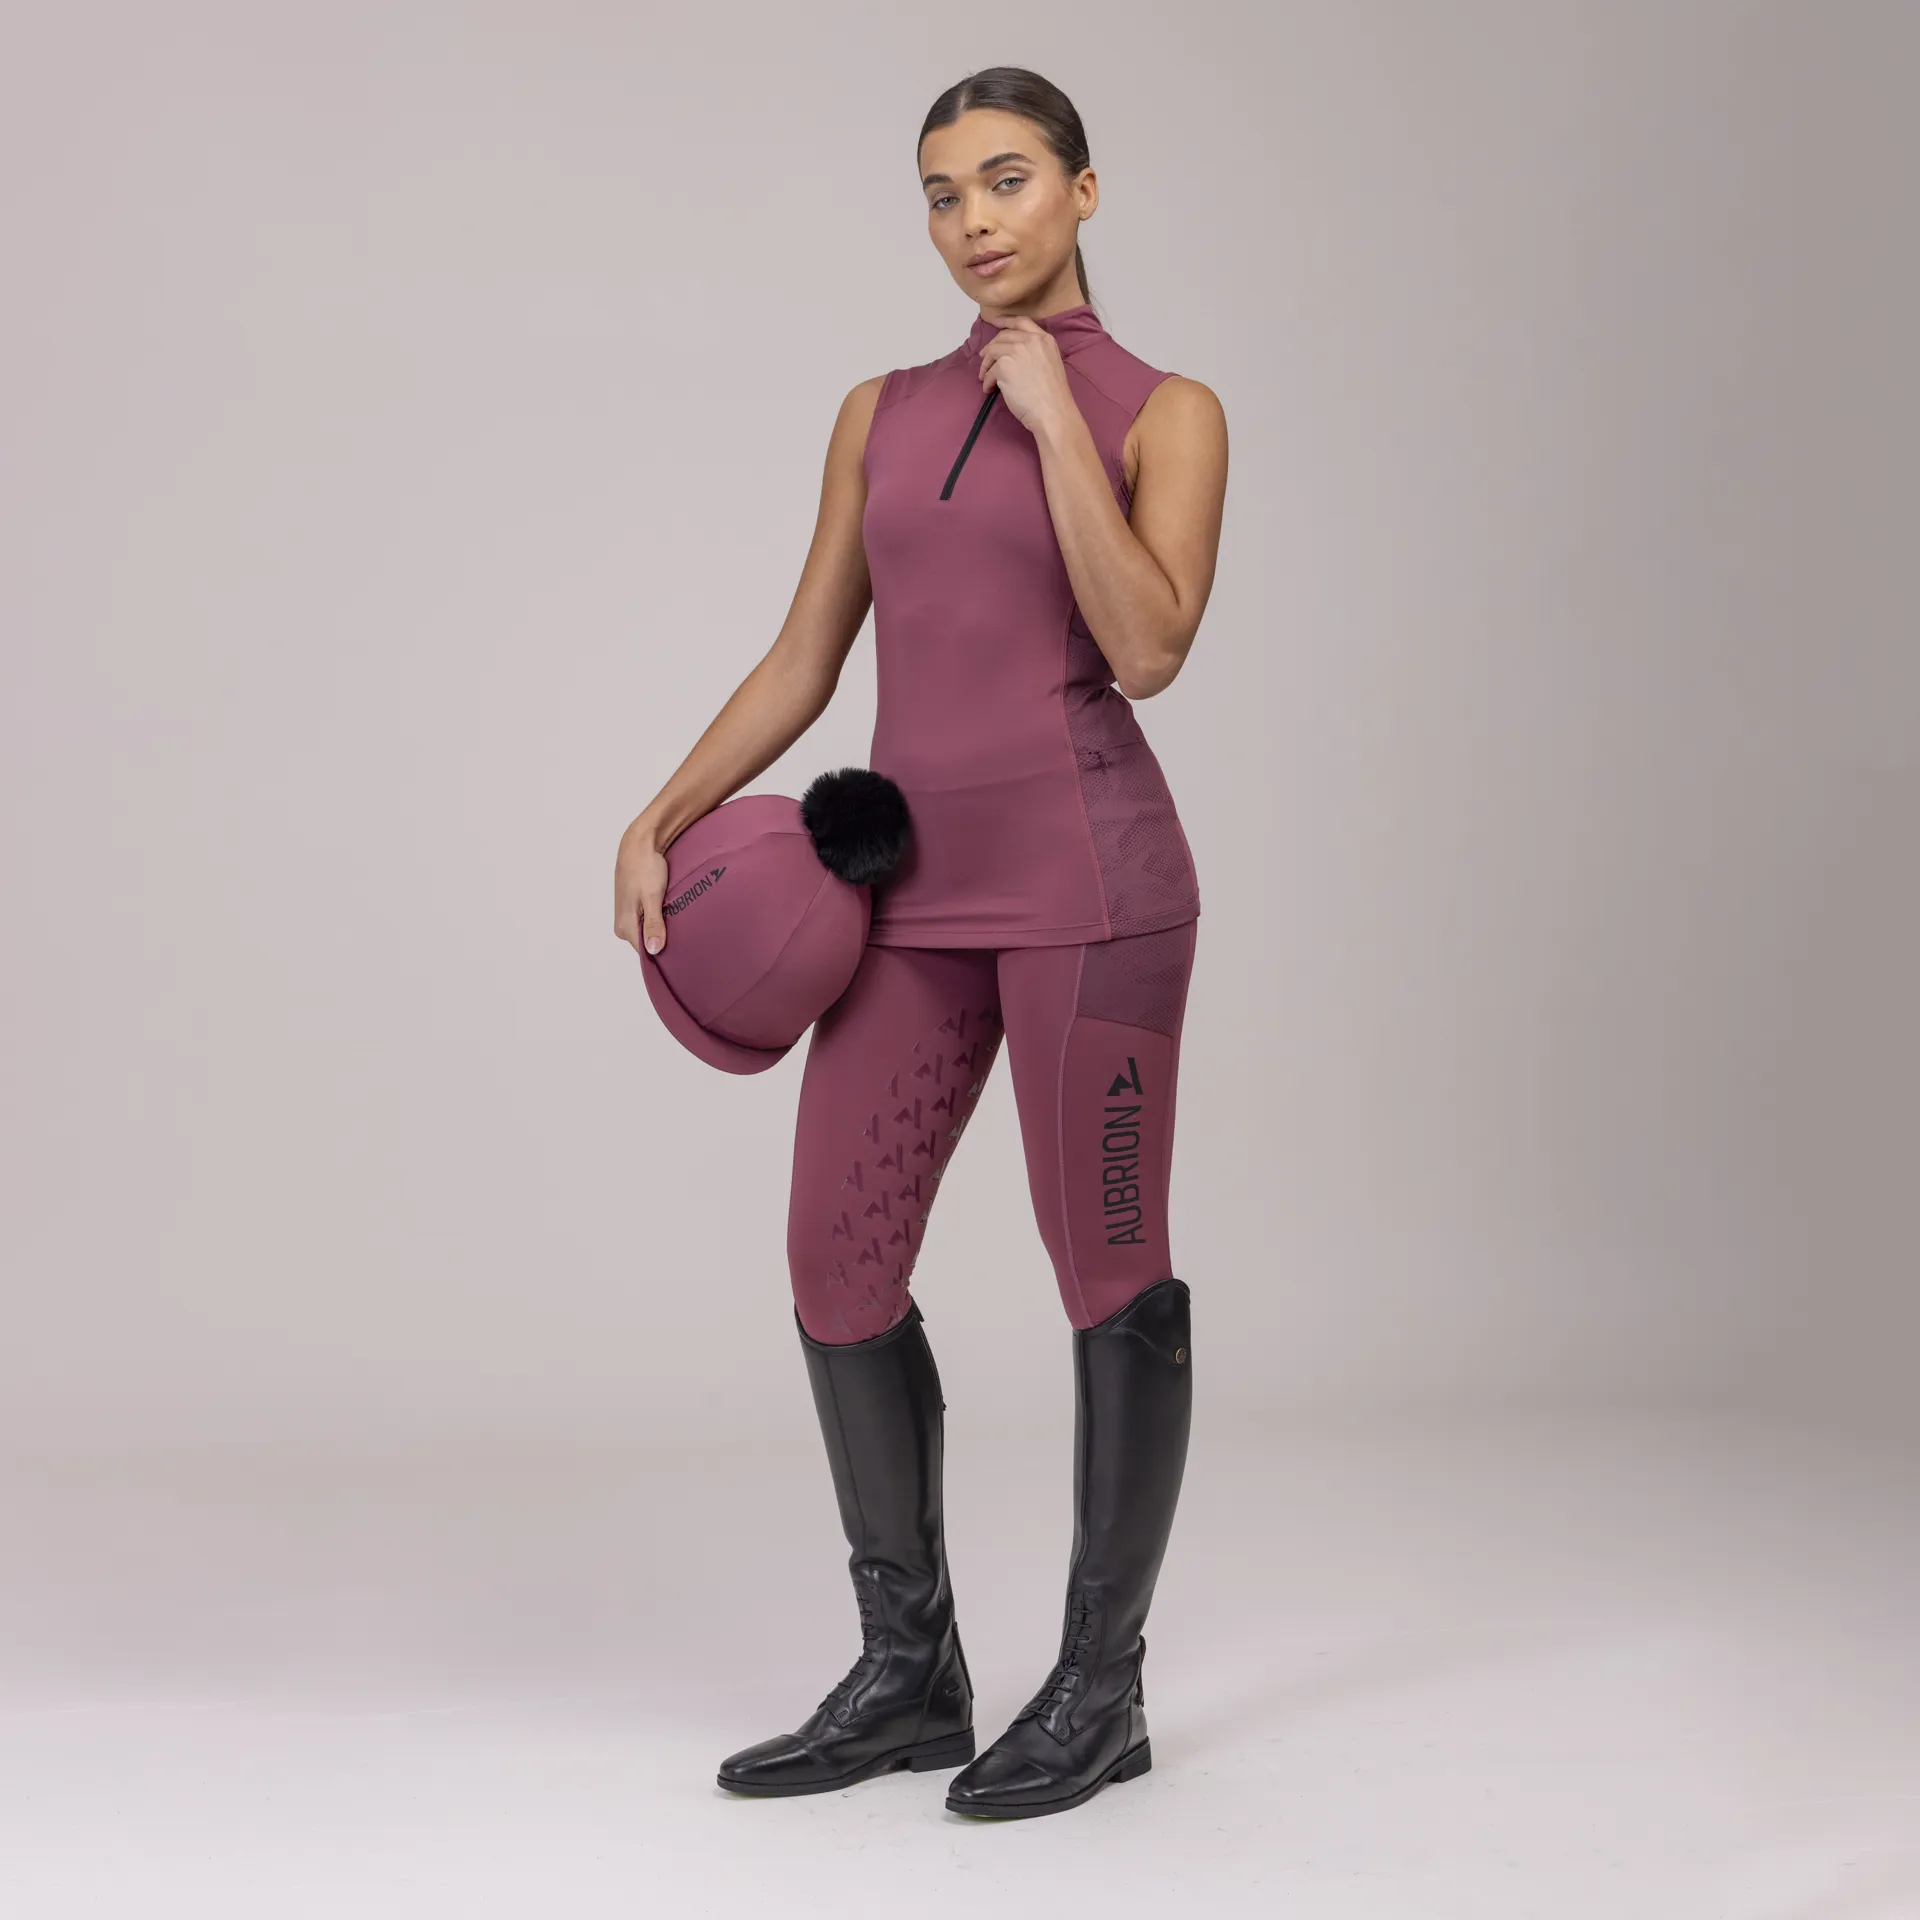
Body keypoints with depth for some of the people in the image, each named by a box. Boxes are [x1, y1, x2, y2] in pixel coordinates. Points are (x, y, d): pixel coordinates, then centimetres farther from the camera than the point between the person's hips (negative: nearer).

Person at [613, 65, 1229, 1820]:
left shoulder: (1164, 411, 1)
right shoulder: (883, 417, 15)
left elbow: (1148, 649, -15)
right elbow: (803, 665, 15)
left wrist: (1055, 416, -12)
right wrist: (660, 821, 4)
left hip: (1087, 870, -5)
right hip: (915, 888, 6)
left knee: (1107, 1266, 1)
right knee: (840, 1261, 2)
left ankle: (1104, 1684, 14)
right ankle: (908, 1673, 16)